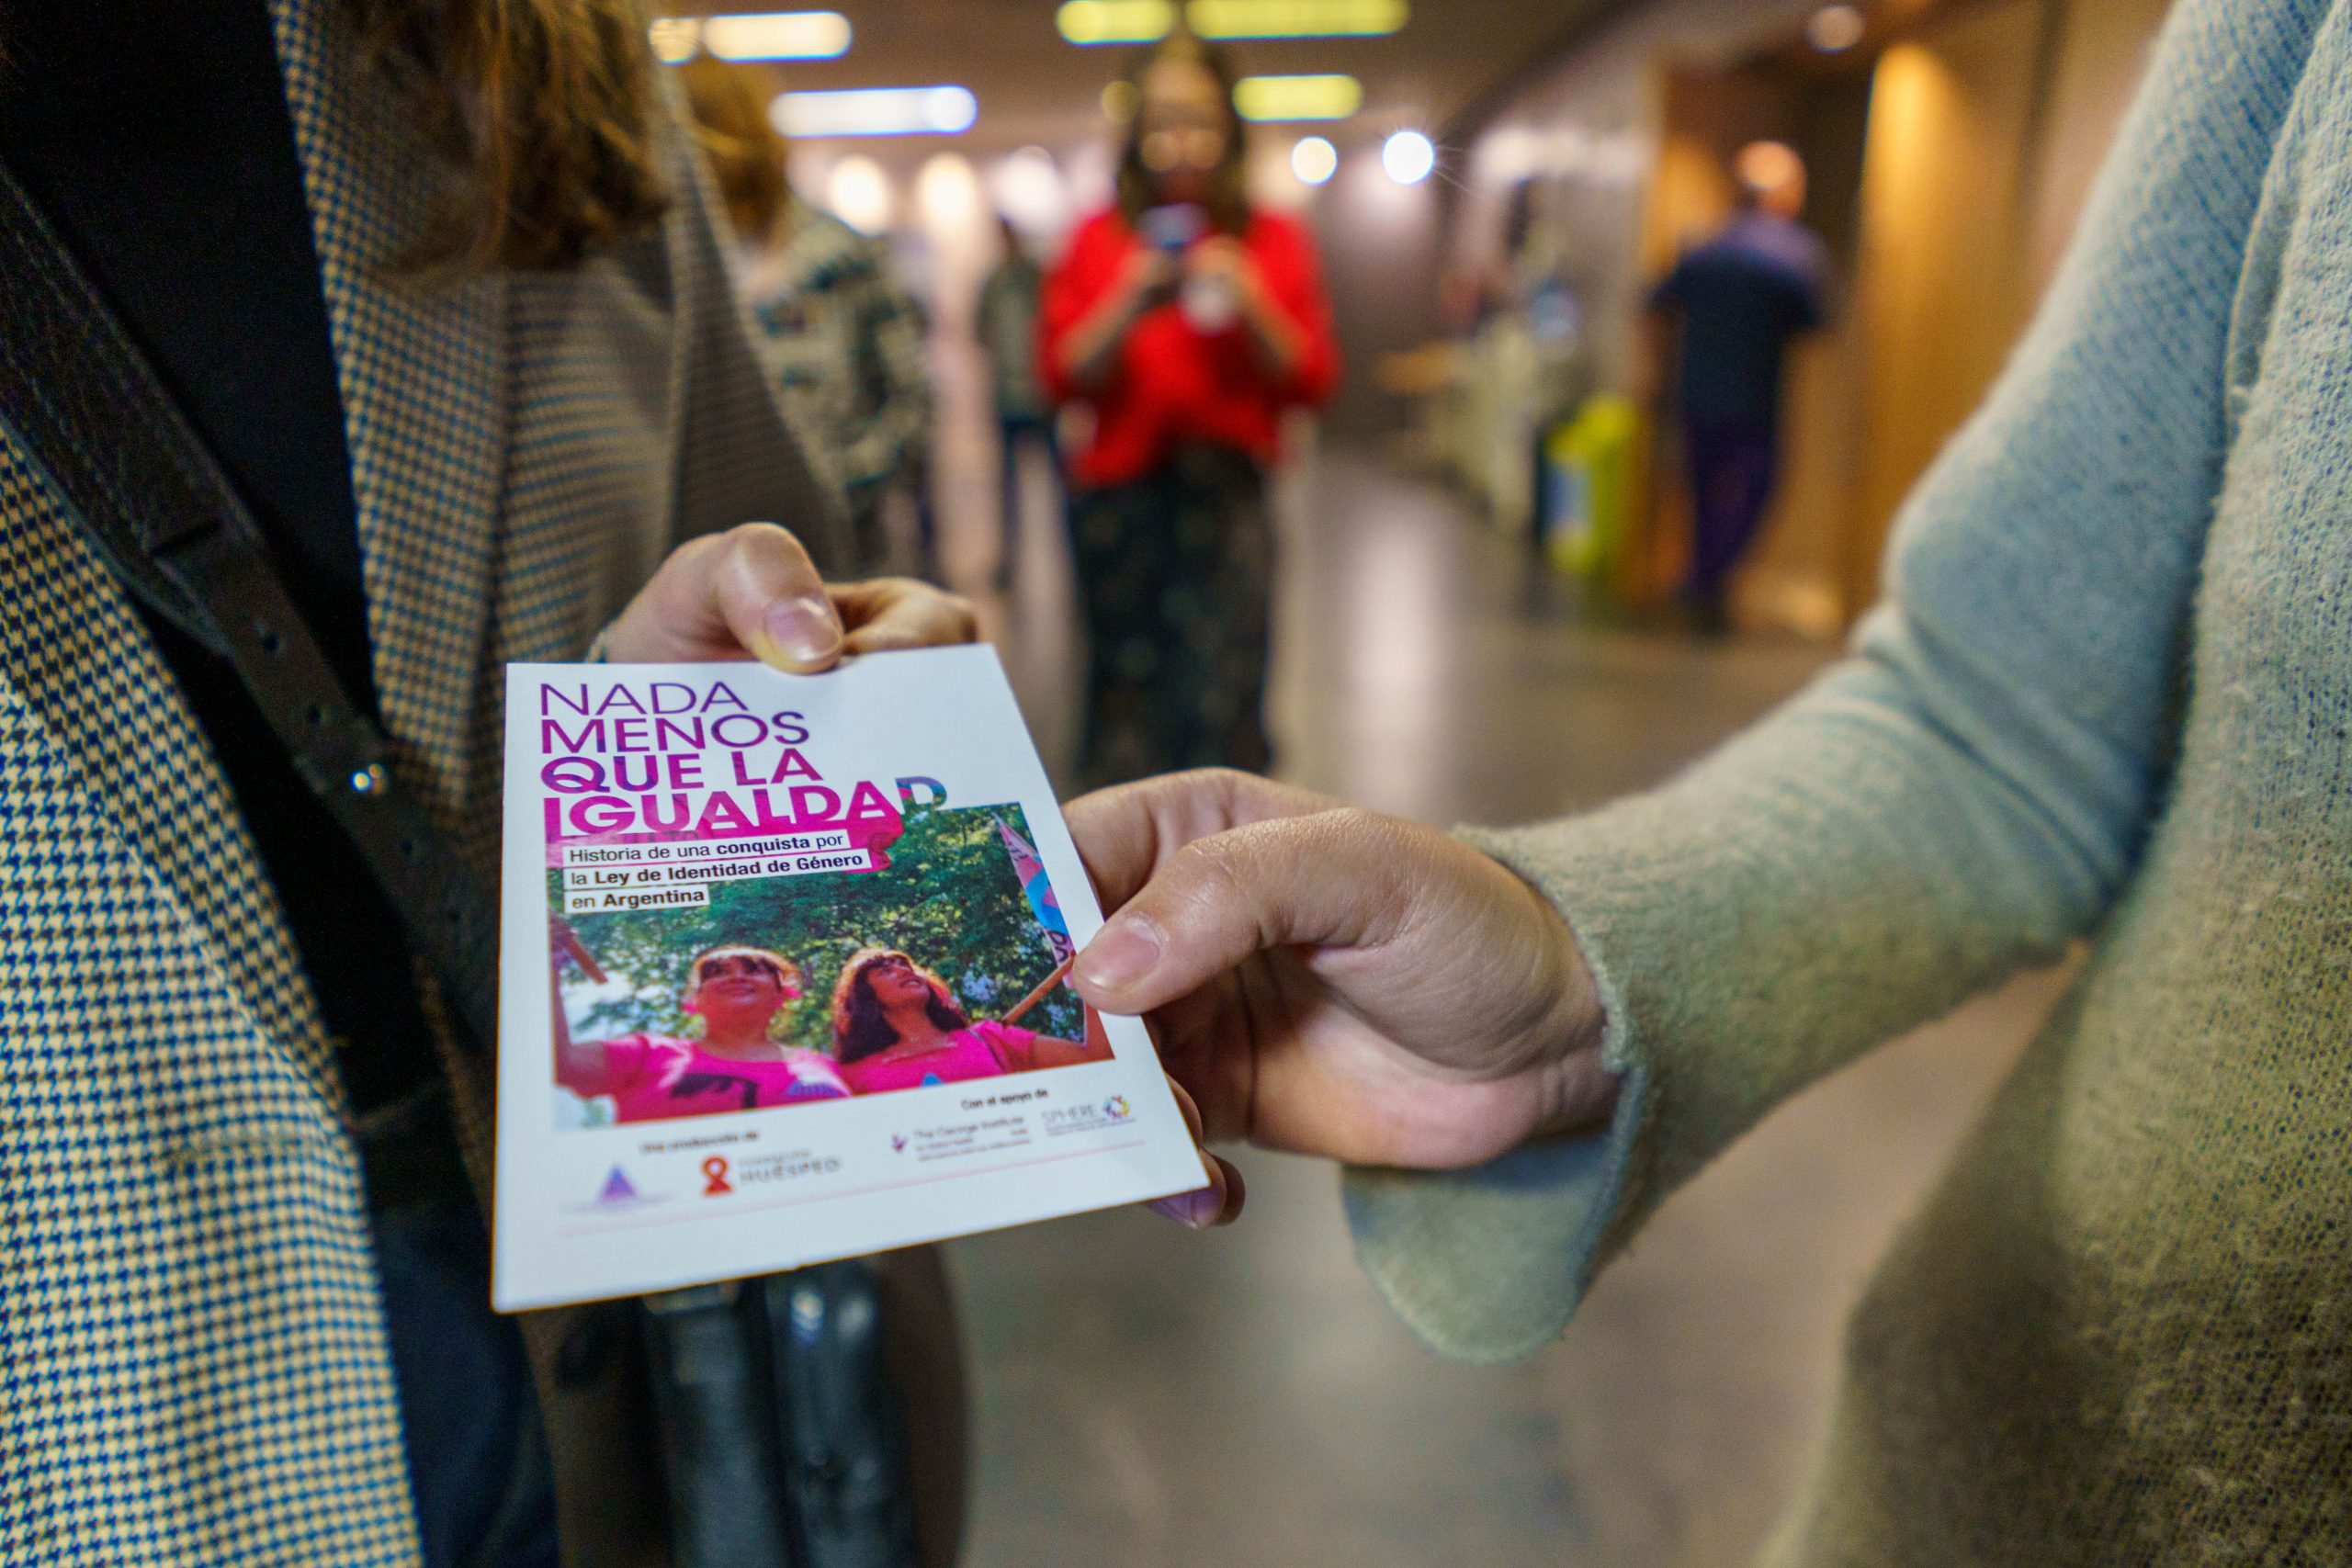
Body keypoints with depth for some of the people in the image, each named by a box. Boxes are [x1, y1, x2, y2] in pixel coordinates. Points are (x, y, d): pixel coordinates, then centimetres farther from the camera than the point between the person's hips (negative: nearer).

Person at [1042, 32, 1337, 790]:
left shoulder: (1273, 239, 10)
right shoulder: (1100, 239, 11)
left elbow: (1311, 380, 7)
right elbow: (1063, 376, 5)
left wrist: (1251, 308, -9)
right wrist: (1129, 307, -11)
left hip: (1228, 496, -1)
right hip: (1122, 492, 1)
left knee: (1218, 701, -9)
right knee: (1126, 708, 1)